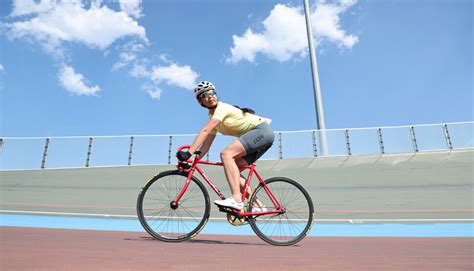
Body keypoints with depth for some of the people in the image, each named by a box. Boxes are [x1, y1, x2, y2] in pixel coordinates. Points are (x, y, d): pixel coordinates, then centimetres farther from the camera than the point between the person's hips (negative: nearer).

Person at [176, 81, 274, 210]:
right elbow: (206, 146, 12)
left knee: (226, 154, -24)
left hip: (262, 130, -9)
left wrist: (188, 153, -29)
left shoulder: (222, 108, -12)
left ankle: (236, 200, -28)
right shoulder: (213, 118, 14)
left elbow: (204, 131, -25)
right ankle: (257, 205, 4)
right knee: (233, 170, 1)